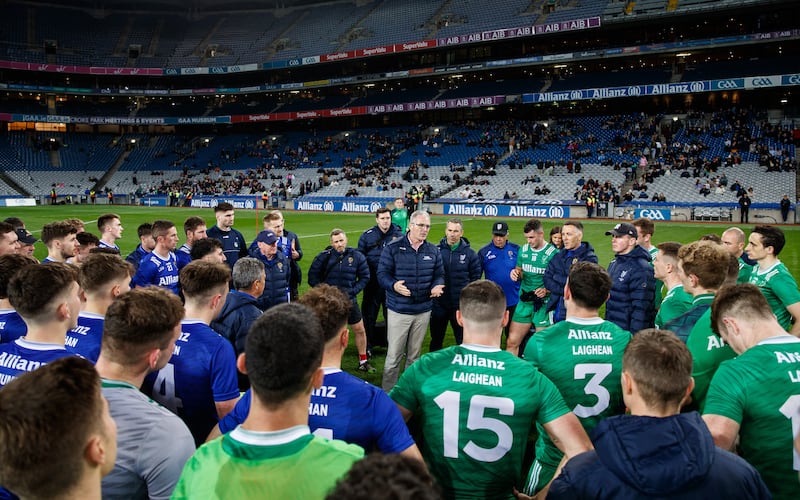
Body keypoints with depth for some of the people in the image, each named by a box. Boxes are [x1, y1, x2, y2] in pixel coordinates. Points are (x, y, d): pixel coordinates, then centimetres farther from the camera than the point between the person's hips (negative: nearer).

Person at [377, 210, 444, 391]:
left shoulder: (433, 251, 7)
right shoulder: (393, 248, -6)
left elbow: (439, 274, 13)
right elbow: (382, 274, -6)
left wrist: (437, 286, -10)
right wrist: (394, 285, -26)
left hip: (423, 311, 4)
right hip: (398, 310, -4)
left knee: (414, 355, 16)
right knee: (394, 355, -2)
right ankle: (388, 393, 10)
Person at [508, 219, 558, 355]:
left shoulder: (553, 253, -10)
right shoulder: (523, 250, 7)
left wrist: (547, 290, -23)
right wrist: (516, 273, -4)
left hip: (543, 304, -5)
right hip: (524, 303, 5)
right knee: (512, 342, 6)